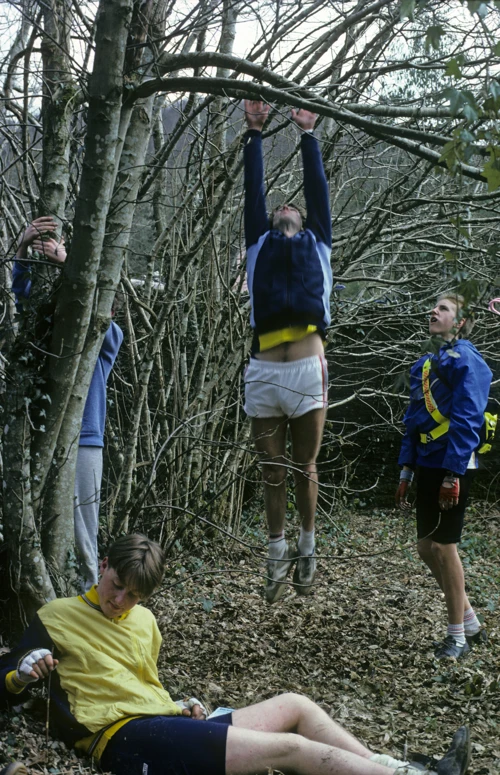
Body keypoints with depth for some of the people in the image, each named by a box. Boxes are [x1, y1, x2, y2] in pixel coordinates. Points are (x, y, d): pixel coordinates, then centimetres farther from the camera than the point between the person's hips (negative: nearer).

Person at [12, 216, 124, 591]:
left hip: (82, 444, -3)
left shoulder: (109, 337, 7)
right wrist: (23, 249, -20)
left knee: (80, 533, -1)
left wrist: (67, 263, -28)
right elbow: (22, 296, -1)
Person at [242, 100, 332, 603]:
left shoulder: (317, 244, 18)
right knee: (273, 473, 9)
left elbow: (317, 188, 20)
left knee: (305, 468, 9)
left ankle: (307, 550, 25)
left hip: (307, 370, 0)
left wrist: (308, 136, 25)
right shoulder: (260, 244, 18)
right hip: (263, 373, 1)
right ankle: (278, 555, 22)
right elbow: (253, 189, 20)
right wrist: (254, 134, 22)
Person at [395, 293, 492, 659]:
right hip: (428, 465, 8)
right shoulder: (427, 364, 16)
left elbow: (466, 421, -17)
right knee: (427, 546, 11)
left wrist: (453, 474, -22)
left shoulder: (466, 360, -10)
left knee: (443, 546, -3)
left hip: (452, 467, -8)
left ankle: (458, 637, 10)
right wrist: (407, 471, 14)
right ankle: (470, 621, 26)